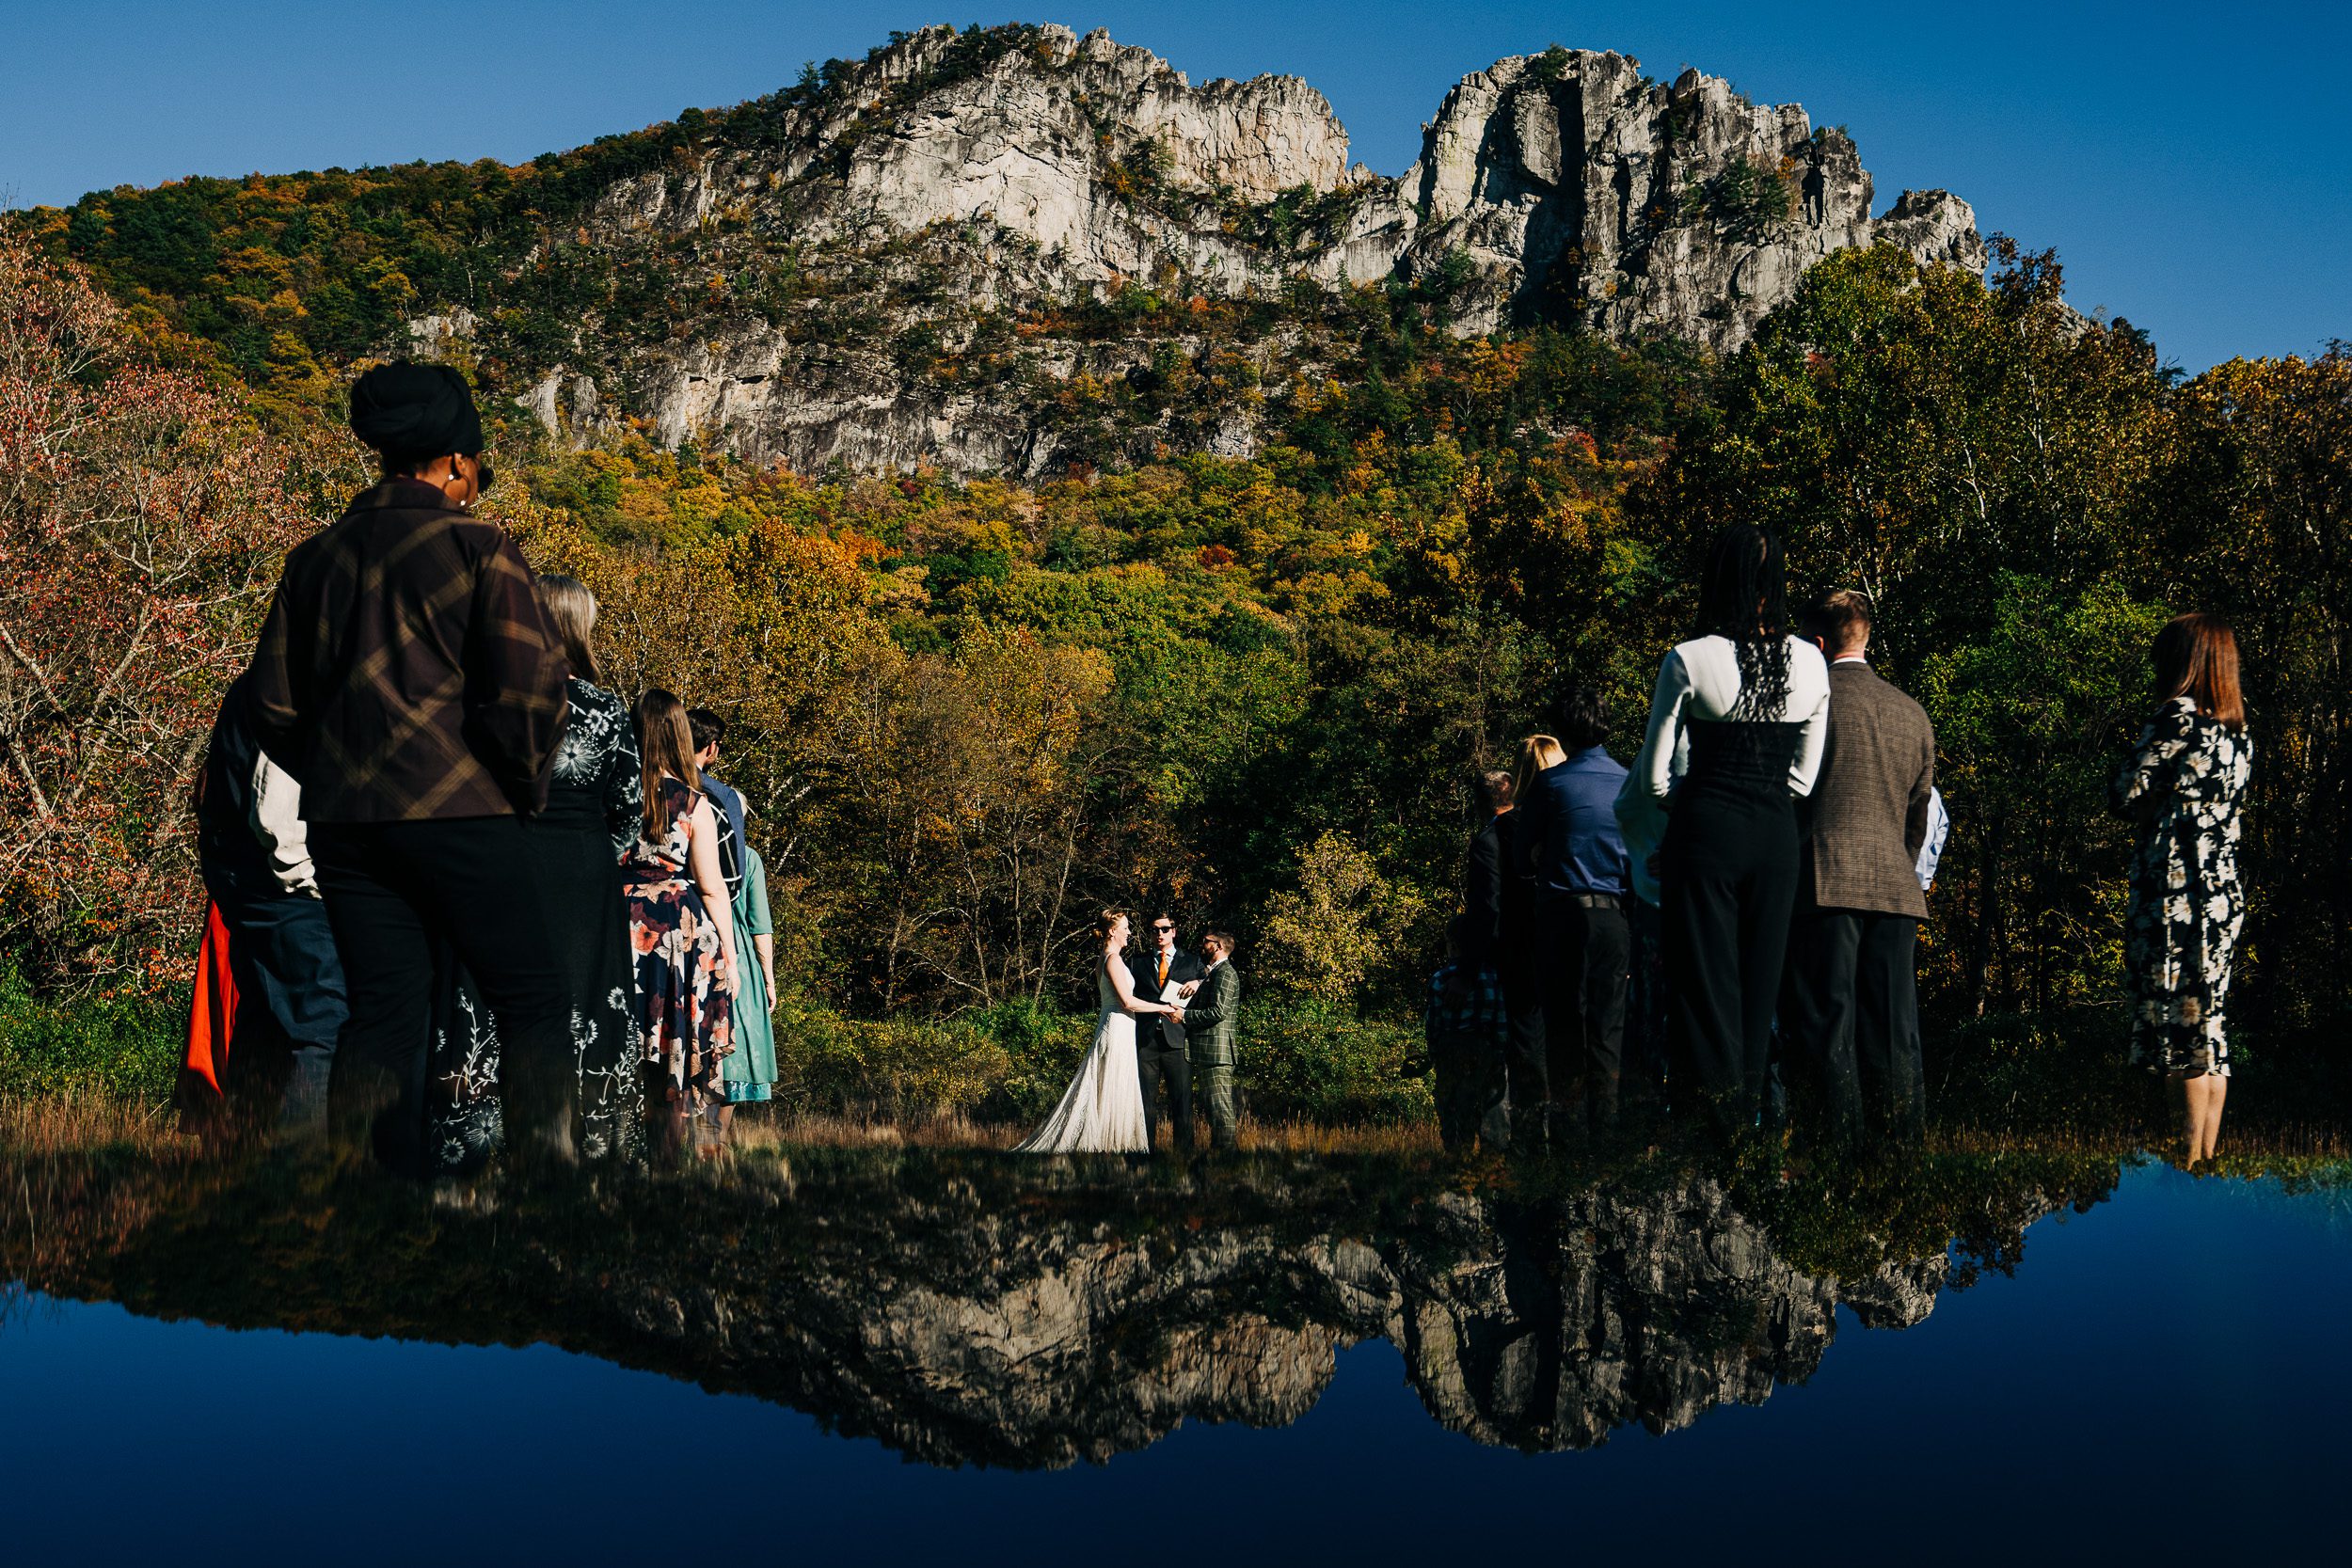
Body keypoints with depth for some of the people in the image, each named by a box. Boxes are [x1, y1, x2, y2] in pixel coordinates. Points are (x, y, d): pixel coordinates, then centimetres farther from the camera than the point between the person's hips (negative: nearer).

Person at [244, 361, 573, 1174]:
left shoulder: (315, 558, 11)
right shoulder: (478, 548, -5)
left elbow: (270, 703, 12)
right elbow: (530, 687, -12)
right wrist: (526, 787, 2)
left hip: (343, 823, 5)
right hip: (458, 809, -5)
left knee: (382, 1015, 9)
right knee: (535, 1005, 2)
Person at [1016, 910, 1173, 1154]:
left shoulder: (1103, 960, 15)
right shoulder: (1113, 959, -14)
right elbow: (1127, 1001, -20)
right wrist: (1162, 1008, -11)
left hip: (1111, 1026, 10)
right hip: (1117, 1030, -10)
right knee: (1112, 1094, -7)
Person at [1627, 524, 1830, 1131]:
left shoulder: (1689, 661, -8)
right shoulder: (1811, 662, 2)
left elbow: (1654, 774, -2)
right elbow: (1805, 774, 9)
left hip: (1705, 831, -3)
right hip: (1778, 836, 4)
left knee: (1705, 975, 2)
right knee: (1760, 979, 11)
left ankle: (1712, 1114, 2)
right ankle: (1749, 1110, 16)